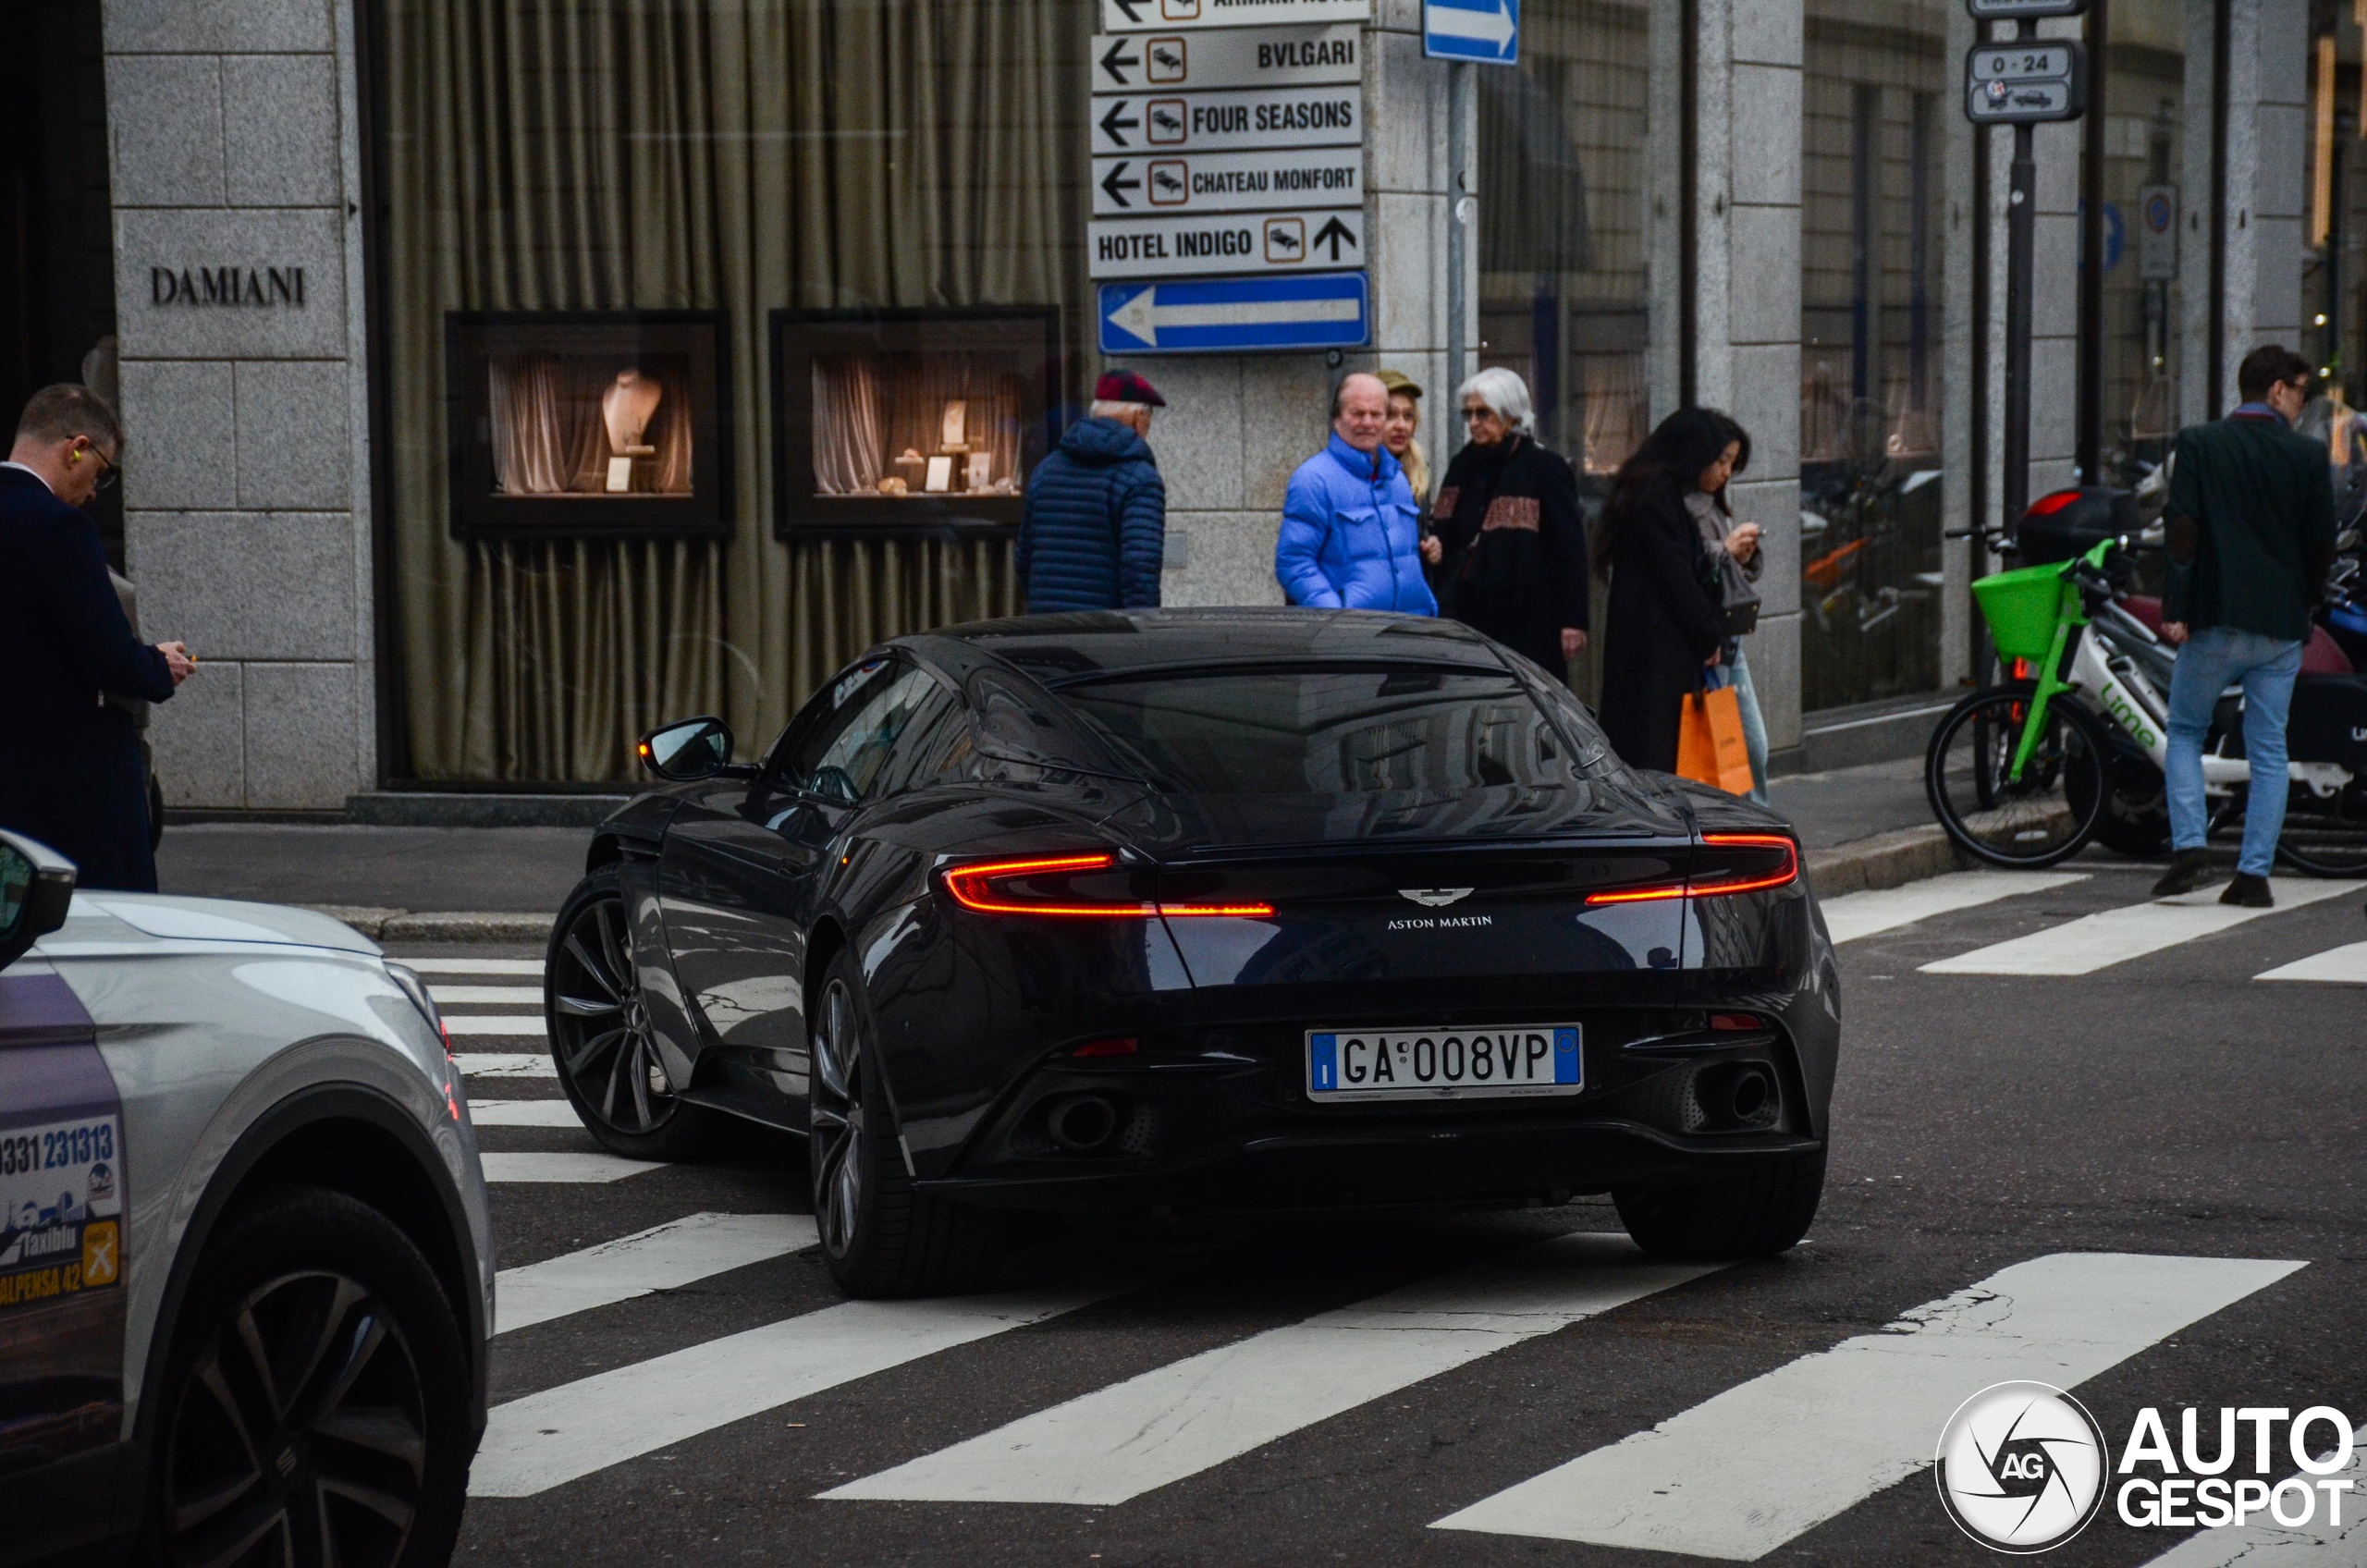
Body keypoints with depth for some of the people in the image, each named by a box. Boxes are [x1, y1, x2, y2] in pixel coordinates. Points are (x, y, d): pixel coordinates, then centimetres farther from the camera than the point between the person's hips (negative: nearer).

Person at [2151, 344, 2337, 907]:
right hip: (2281, 626, 1)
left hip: (2214, 619, -1)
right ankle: (2254, 874, 3)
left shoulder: (2199, 444, -1)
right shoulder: (2308, 456, 0)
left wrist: (2176, 607, -8)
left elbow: (2181, 526, -9)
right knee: (2268, 751, 6)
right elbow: (2322, 543, 1)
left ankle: (2189, 847, -1)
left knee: (2185, 732, 14)